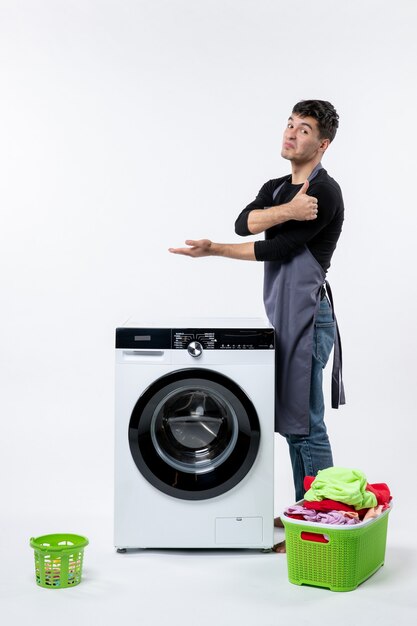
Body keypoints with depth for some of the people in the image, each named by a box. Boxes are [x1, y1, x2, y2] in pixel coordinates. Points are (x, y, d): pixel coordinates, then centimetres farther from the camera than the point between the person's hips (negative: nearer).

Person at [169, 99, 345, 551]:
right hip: (281, 315, 9)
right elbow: (244, 223, -6)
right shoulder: (275, 189, 14)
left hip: (308, 316, -9)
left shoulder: (324, 193, -13)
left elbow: (275, 248, -17)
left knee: (306, 424, -5)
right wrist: (287, 211, -24)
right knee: (290, 420, 14)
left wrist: (213, 249, -10)